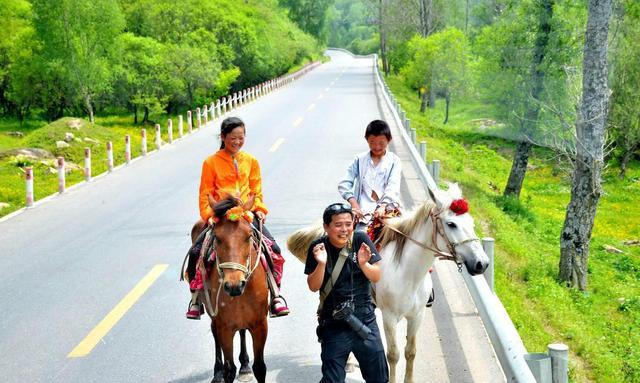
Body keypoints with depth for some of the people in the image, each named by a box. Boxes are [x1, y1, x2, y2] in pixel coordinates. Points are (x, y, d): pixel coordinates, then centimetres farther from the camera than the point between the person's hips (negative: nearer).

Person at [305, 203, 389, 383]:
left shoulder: (361, 240, -5)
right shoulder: (318, 248, -7)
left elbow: (376, 277, -3)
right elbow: (313, 287, -8)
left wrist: (364, 264, -23)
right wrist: (321, 264, -25)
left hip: (365, 319, 2)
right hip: (334, 325, -1)